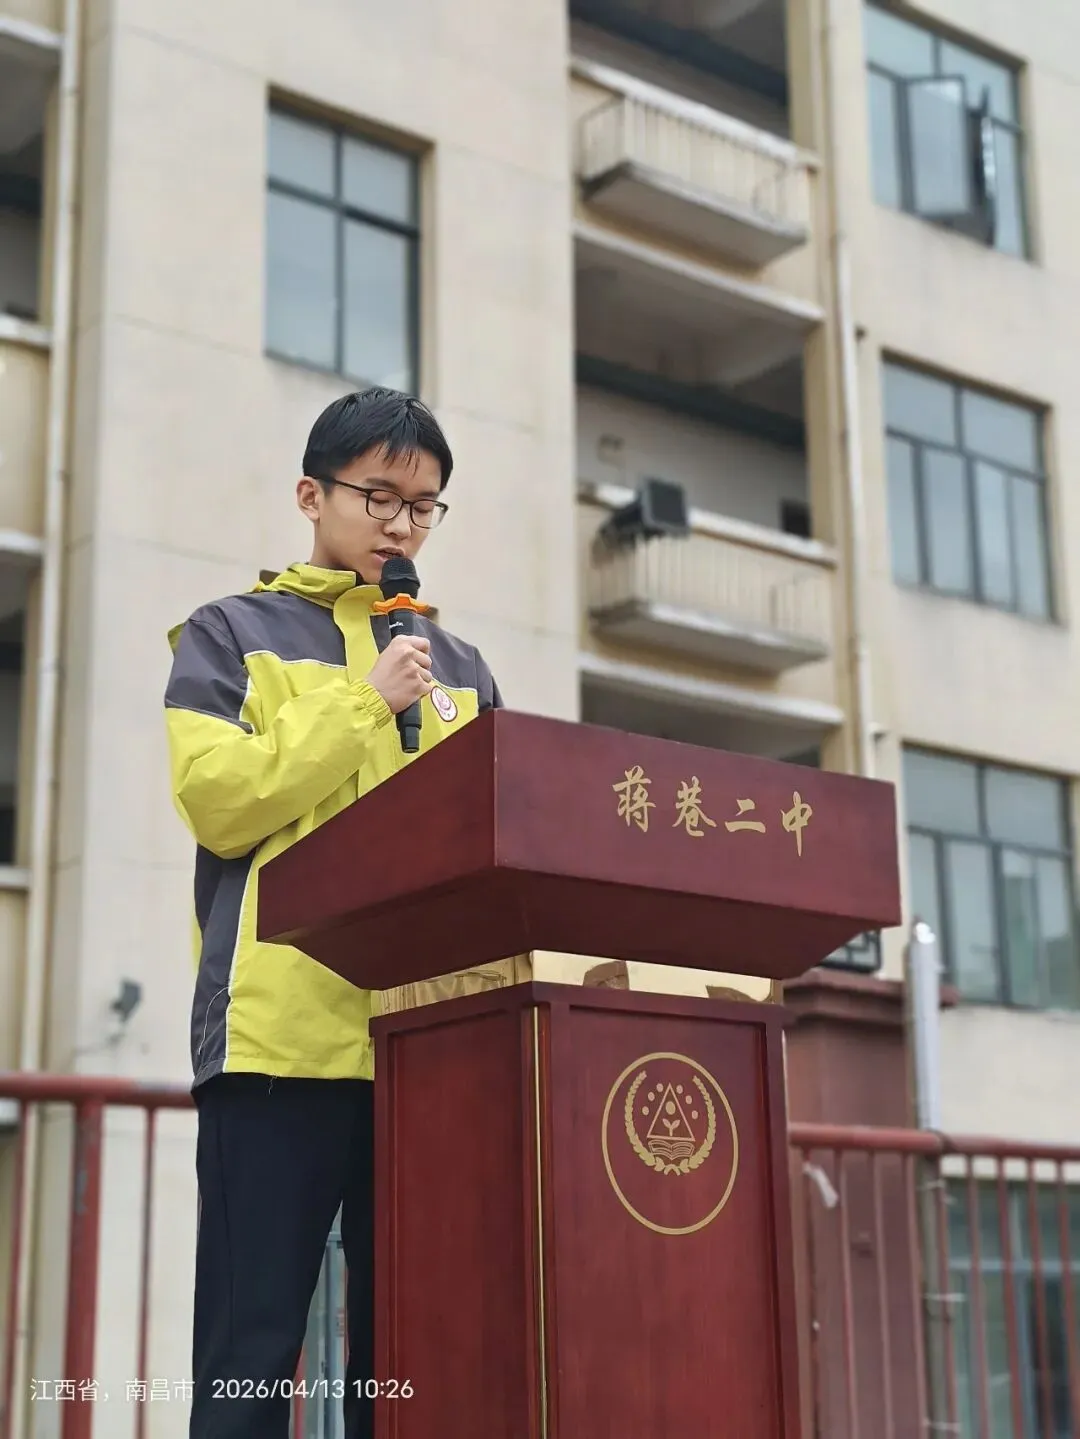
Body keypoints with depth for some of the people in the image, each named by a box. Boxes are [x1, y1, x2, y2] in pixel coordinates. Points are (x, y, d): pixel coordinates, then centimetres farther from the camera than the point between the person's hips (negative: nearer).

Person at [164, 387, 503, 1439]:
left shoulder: (459, 668, 22)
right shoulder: (231, 635, 10)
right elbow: (217, 799, -5)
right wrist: (366, 702, -7)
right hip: (285, 1027, -4)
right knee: (252, 1348, -4)